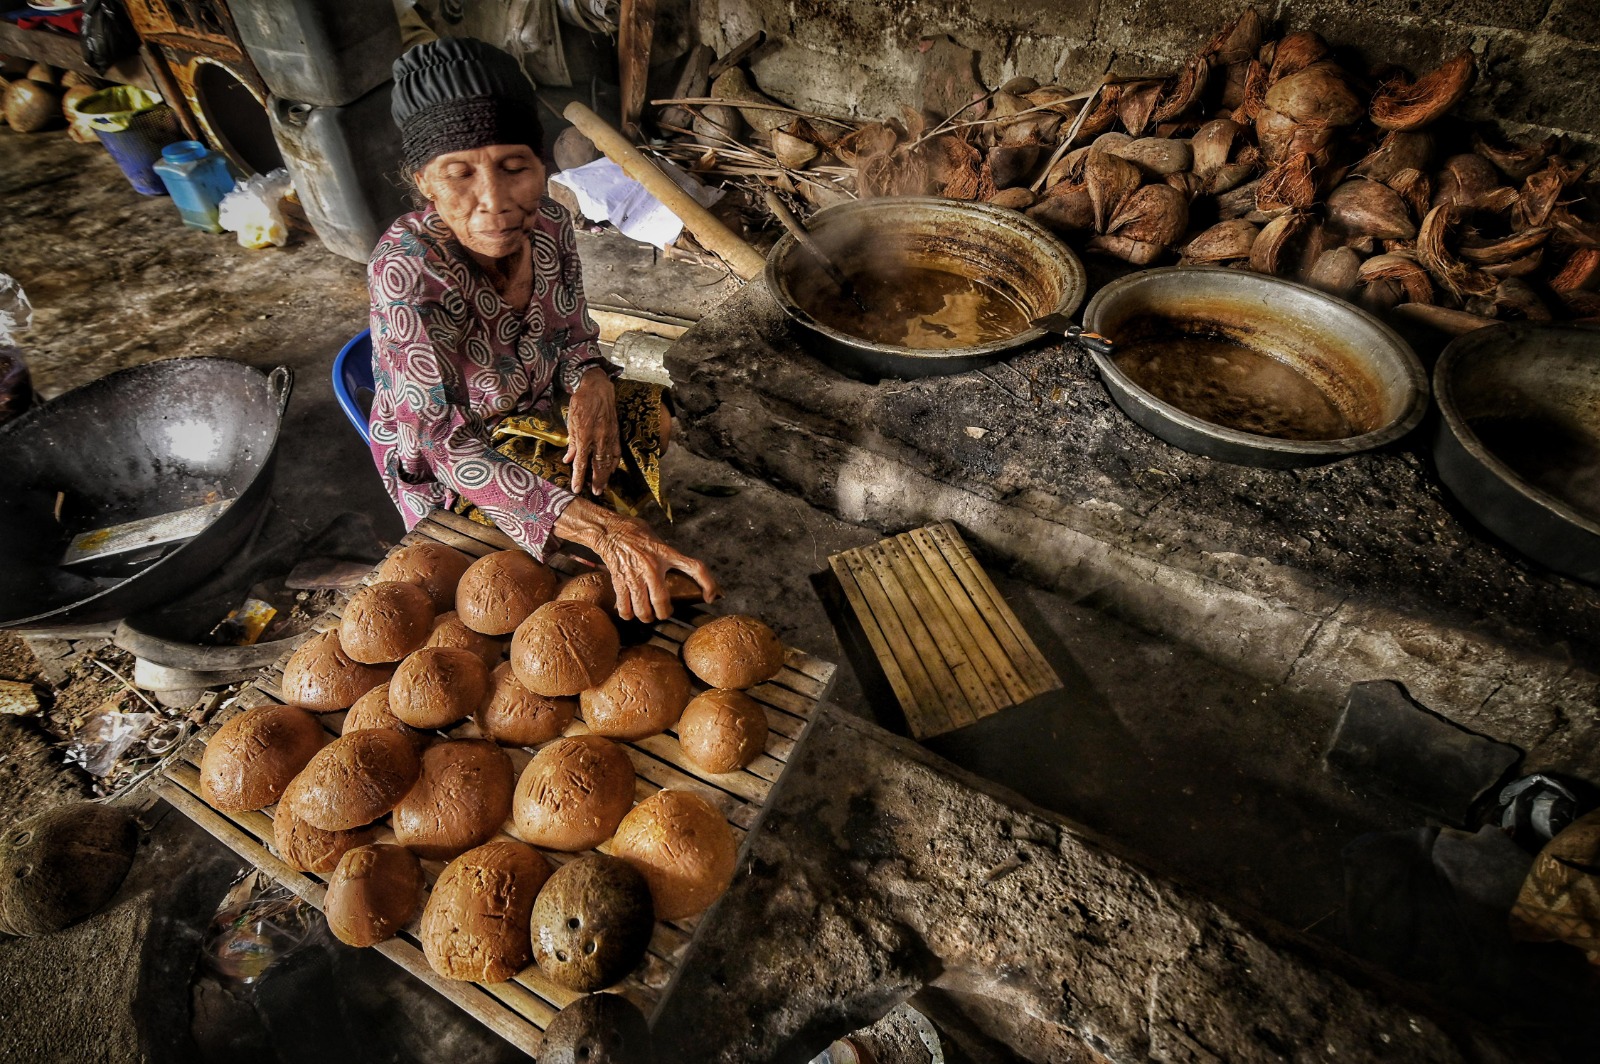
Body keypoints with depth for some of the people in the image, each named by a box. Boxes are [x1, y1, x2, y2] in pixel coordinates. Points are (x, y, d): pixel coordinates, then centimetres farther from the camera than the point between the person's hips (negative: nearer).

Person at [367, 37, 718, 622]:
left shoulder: (550, 223, -16)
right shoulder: (405, 268, -33)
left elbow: (576, 337, 0)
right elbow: (445, 441, -36)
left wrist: (592, 381, -27)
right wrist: (600, 528, -49)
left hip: (539, 414, 6)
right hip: (445, 468, -5)